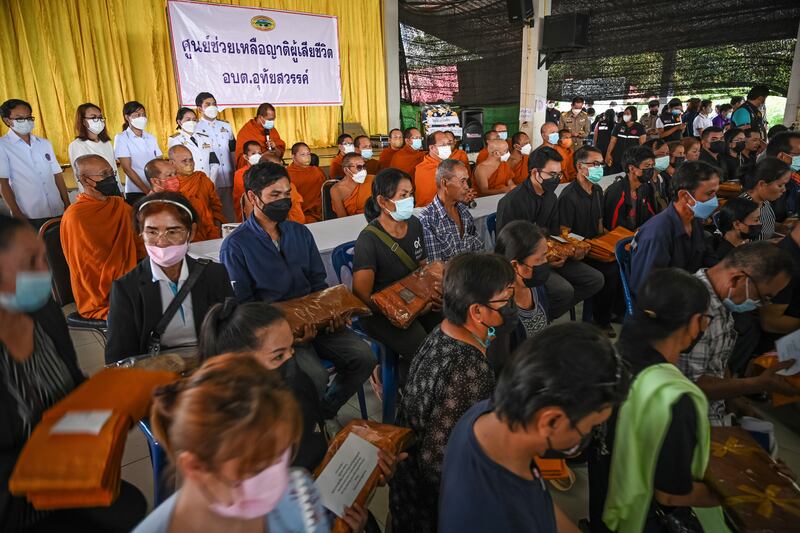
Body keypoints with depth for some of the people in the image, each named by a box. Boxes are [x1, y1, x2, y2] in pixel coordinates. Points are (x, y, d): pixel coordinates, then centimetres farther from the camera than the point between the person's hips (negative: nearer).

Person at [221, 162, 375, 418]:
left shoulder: (300, 232, 11)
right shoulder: (236, 246, -6)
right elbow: (243, 305, -7)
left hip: (312, 318, 5)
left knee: (363, 357, -14)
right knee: (315, 376, -28)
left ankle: (326, 411, 12)